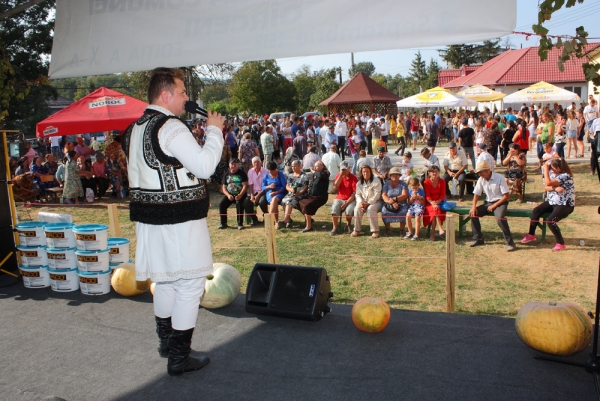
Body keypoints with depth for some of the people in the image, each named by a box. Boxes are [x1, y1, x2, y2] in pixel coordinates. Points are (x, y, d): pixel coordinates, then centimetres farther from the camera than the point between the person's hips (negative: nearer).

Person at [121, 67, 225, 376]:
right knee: (189, 284, 2)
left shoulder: (134, 130, 12)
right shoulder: (171, 127, -17)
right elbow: (205, 166, -21)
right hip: (180, 220, -9)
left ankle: (166, 340, 37)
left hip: (149, 218, 9)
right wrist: (214, 130, -10)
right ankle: (179, 357, 9)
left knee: (165, 280, 21)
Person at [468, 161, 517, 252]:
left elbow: (507, 195, -15)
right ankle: (478, 239, 0)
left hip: (500, 202, -6)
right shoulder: (481, 179, 0)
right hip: (488, 203, 6)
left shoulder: (499, 178, -15)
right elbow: (476, 194, 6)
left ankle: (510, 242, -22)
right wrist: (474, 206, -11)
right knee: (473, 213, -13)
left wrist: (494, 205, -19)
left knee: (500, 218, -34)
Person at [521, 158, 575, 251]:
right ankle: (531, 235, 9)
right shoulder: (553, 173, 5)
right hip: (553, 201, 9)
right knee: (535, 211, -5)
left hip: (565, 205, -9)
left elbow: (548, 183, -30)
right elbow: (546, 187, 0)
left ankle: (561, 244, -10)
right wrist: (555, 188, -21)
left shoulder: (565, 176, -22)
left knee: (550, 220, -25)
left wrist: (545, 169, -20)